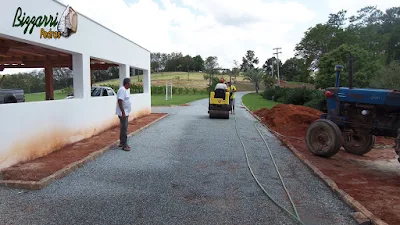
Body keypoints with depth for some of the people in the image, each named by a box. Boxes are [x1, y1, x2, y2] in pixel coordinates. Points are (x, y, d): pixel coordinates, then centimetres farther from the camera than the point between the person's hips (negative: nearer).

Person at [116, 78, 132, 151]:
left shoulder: (125, 90, 14)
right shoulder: (122, 90, -18)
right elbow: (119, 101, -25)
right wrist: (123, 112, -27)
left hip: (125, 113, 10)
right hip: (123, 113, -10)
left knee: (123, 128, 16)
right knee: (124, 129, -7)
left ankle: (122, 143, 25)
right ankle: (124, 145, -3)